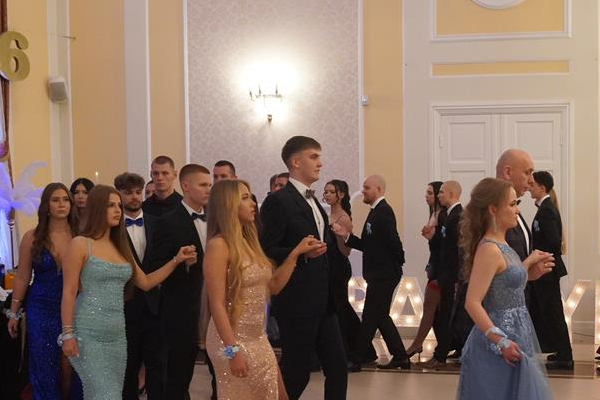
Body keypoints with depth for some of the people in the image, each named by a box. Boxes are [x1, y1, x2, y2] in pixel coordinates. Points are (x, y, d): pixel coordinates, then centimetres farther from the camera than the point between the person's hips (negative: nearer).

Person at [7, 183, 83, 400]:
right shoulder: (32, 237, -4)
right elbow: (22, 277, 2)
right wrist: (14, 312, 5)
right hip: (41, 310, 0)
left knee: (70, 365, 5)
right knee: (44, 367, 7)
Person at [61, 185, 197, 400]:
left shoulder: (120, 247, 15)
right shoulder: (80, 244, -5)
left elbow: (145, 283, 17)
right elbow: (69, 292, -8)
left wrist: (176, 260, 10)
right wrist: (68, 334, -13)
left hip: (117, 335, 6)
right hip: (88, 334, -6)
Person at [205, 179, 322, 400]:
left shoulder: (248, 242, 8)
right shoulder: (219, 245, -15)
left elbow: (273, 286, 14)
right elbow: (217, 304, -18)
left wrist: (296, 253, 7)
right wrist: (232, 350, -22)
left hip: (258, 339, 8)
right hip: (234, 340, -8)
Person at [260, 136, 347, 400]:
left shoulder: (312, 202, 16)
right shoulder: (278, 201, -12)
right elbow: (266, 251, -17)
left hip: (322, 302, 9)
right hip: (297, 302, -8)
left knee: (337, 367, 8)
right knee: (296, 373, 0)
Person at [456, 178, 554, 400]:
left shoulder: (501, 246, 10)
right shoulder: (489, 249, -19)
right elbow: (472, 303, -23)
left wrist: (528, 268, 7)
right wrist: (501, 341, -24)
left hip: (513, 336, 9)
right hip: (503, 340, -9)